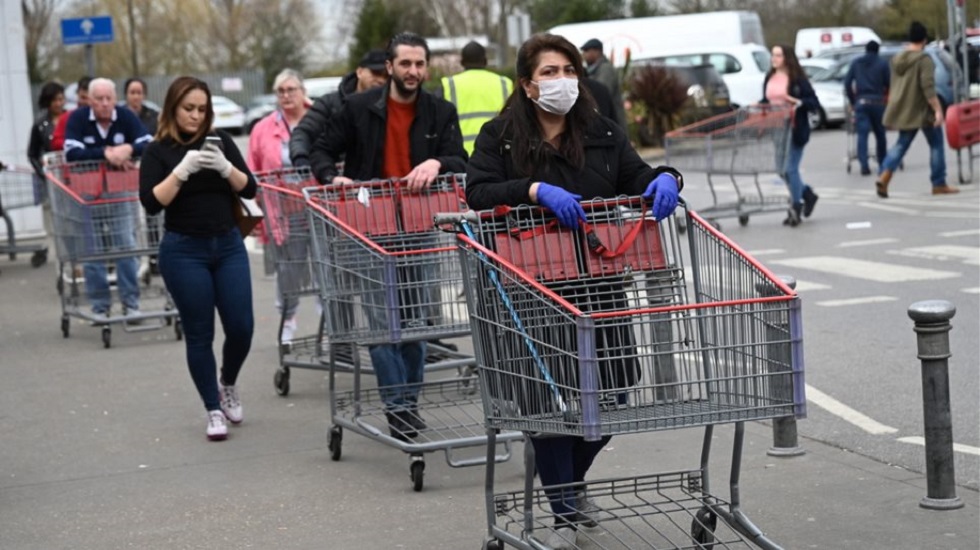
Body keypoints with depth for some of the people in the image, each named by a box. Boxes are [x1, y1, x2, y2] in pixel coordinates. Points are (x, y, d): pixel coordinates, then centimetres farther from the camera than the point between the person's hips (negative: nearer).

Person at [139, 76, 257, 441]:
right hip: (184, 251, -3)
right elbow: (151, 203, -13)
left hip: (228, 245, 3)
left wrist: (225, 167, -16)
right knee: (199, 334, 0)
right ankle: (213, 410, 12)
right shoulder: (159, 151, -3)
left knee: (241, 327, -1)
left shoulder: (220, 141, 5)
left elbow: (249, 189, 2)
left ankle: (228, 386, 28)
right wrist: (182, 170, -23)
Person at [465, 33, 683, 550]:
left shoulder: (603, 134, 11)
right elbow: (478, 194, -13)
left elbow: (638, 181, 8)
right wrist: (536, 189, -28)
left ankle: (571, 481, 35)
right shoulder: (499, 137, 0)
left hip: (598, 287, 4)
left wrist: (665, 178, -15)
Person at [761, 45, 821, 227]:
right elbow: (766, 101, 19)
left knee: (790, 169, -6)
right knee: (784, 169, 10)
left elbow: (814, 103, -8)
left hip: (794, 129, -6)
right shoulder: (769, 78, 9)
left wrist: (798, 102, -24)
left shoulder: (797, 79, -8)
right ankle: (807, 194, 32)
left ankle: (795, 209, 6)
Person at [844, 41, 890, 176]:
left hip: (861, 102, 1)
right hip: (877, 102, -1)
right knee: (880, 134, 12)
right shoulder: (882, 64, 3)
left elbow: (847, 83, 5)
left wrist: (852, 101, 13)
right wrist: (885, 94, 25)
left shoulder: (856, 63, 8)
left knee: (862, 134, -6)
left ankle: (864, 165, -19)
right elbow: (888, 83, 5)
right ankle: (882, 164, 19)